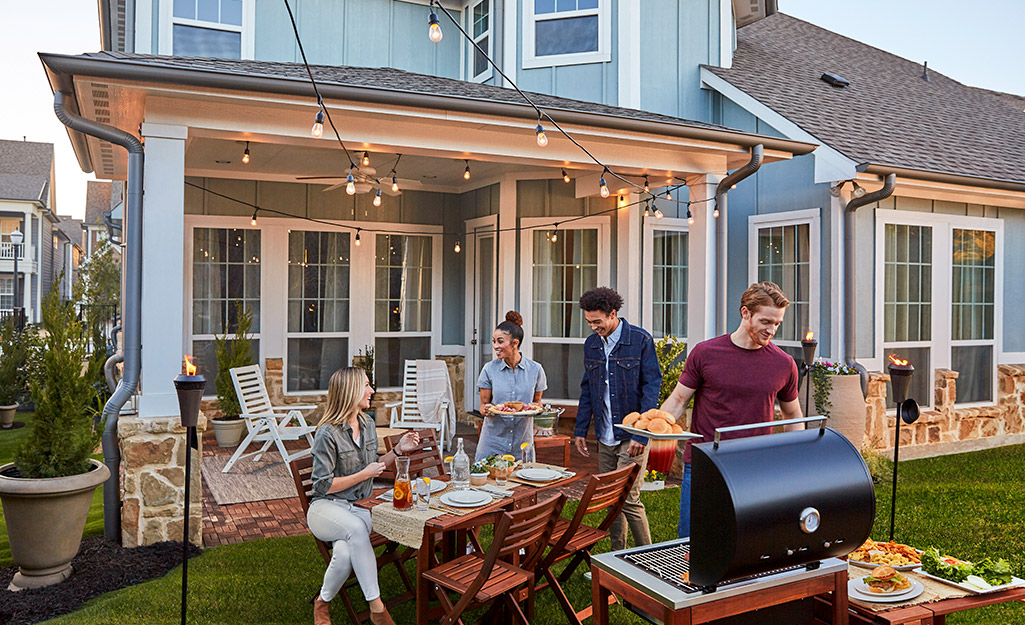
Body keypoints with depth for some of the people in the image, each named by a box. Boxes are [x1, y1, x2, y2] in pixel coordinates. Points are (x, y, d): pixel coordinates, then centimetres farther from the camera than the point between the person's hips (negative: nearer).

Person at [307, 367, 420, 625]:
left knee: (345, 553, -31)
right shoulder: (327, 433, -14)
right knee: (356, 528, -38)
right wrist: (364, 474, -12)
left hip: (359, 507, 5)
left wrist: (398, 450, 5)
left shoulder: (367, 423, 9)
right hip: (326, 508, -5)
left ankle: (323, 602, -6)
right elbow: (324, 485, -13)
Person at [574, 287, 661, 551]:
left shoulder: (640, 340, -8)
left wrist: (641, 434, -16)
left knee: (628, 498, -7)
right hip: (605, 438, 6)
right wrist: (581, 430, 12)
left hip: (632, 436, -6)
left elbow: (651, 387, -10)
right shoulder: (591, 344, 10)